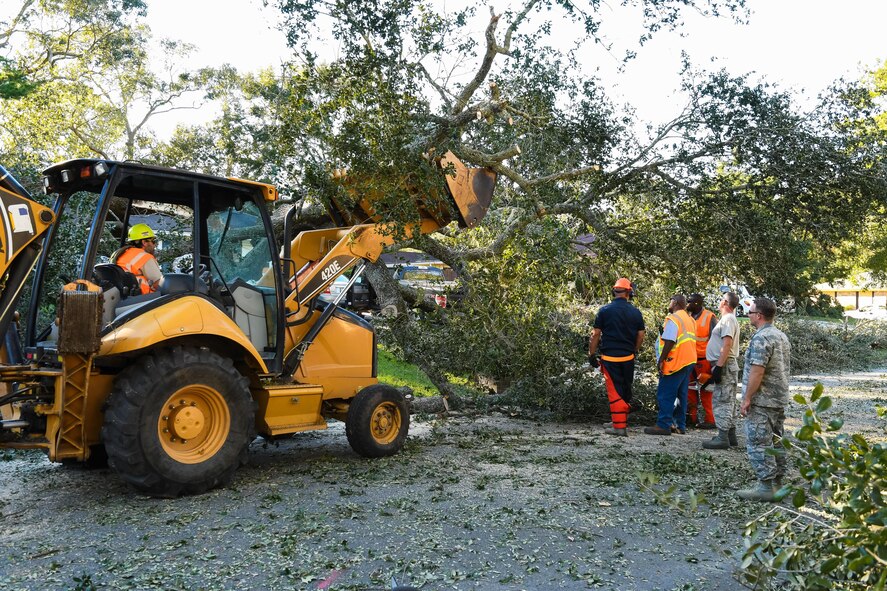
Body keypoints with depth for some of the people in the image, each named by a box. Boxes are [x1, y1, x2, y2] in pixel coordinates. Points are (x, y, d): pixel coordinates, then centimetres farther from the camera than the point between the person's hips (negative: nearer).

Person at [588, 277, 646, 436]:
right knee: (626, 389, 17)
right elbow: (641, 335, 7)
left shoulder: (605, 310, -7)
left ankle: (619, 426, -2)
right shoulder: (635, 312, 1)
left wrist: (592, 354, 3)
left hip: (610, 357, -3)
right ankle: (623, 420, 28)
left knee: (615, 392, 0)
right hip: (628, 358, 3)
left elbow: (595, 334, -6)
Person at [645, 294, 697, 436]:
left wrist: (661, 360, -16)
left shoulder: (673, 318, -12)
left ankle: (663, 425, -5)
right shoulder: (690, 319, 16)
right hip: (689, 361, 9)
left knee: (665, 395, -5)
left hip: (676, 362, -9)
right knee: (681, 395, 13)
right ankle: (681, 425, 16)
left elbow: (669, 342, -20)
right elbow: (690, 341, 17)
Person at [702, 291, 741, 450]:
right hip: (728, 365, 11)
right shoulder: (729, 319, 18)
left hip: (725, 365, -11)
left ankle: (723, 438, -10)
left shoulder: (727, 319, -14)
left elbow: (727, 344, -23)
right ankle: (731, 436, 20)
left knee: (722, 401, -10)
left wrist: (718, 366, -25)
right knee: (728, 401, 14)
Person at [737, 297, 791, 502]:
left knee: (759, 443, -5)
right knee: (775, 442, 14)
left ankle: (766, 486, -4)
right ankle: (777, 483, 21)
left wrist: (746, 398, -18)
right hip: (780, 400, 10)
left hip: (761, 401, -10)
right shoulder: (782, 336, 14)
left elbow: (757, 371, -23)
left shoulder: (761, 338, -18)